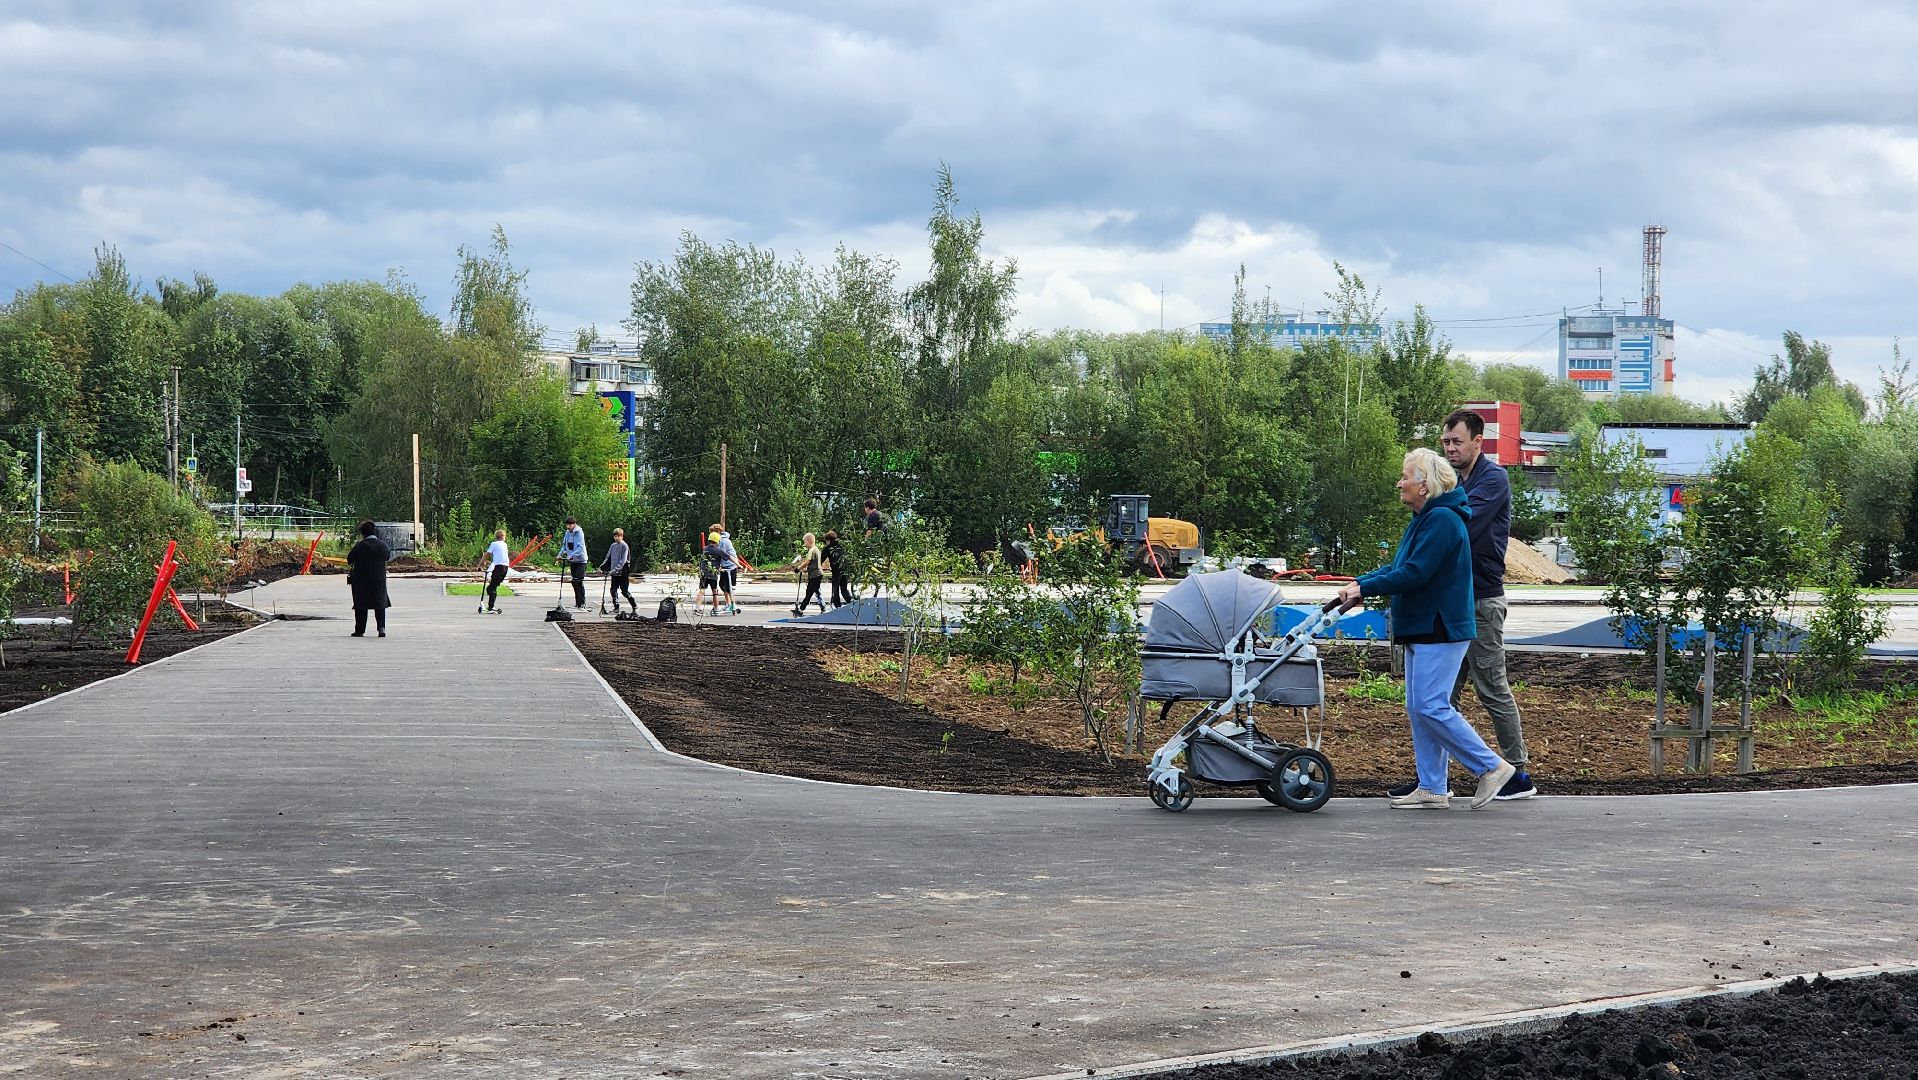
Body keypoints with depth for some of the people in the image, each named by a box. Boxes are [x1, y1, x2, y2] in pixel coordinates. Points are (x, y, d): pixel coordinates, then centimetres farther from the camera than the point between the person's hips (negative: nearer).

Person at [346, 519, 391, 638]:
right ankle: (381, 627, -2)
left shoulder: (360, 546, -15)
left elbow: (349, 559, -7)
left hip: (361, 581, -3)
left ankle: (360, 630, 7)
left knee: (361, 606, 6)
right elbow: (389, 556, 14)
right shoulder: (383, 545, -3)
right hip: (380, 580, 3)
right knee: (380, 604, 12)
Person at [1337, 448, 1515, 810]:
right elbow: (1400, 566, 18)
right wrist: (1360, 582, 6)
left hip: (1441, 630, -11)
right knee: (1418, 709, 9)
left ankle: (1492, 766, -4)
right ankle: (1432, 789, 11)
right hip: (1422, 629, 11)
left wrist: (1365, 589, -17)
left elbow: (1414, 574, -23)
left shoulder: (1442, 520, -18)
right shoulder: (1424, 519, 17)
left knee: (1431, 706, -13)